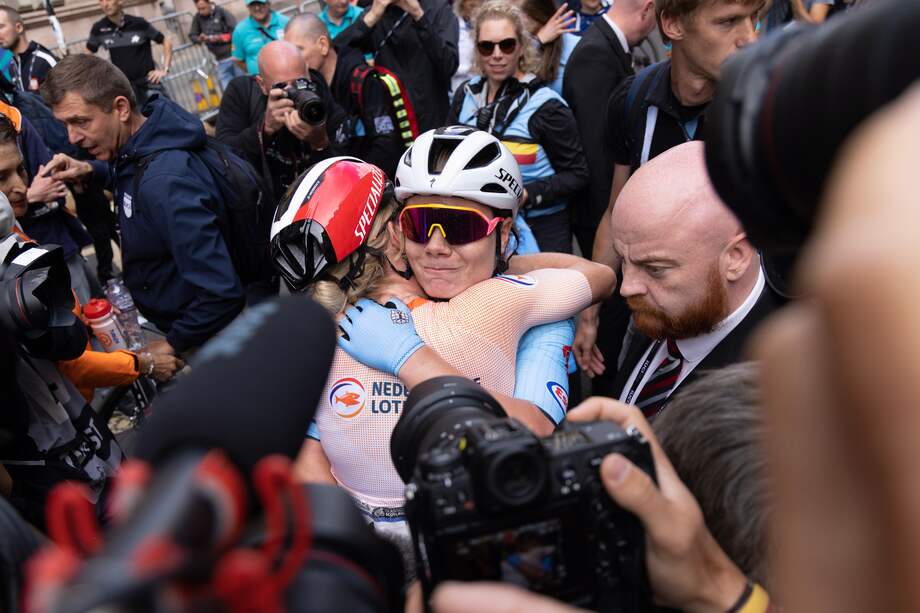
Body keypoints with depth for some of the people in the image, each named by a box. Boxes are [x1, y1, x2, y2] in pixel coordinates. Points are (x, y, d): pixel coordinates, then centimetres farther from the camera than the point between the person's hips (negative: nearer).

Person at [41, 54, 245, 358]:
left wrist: (174, 344, -19)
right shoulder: (137, 148, -6)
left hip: (198, 342, -8)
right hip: (163, 319, 8)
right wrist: (90, 170, 1)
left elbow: (222, 293, -36)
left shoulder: (165, 181, -34)